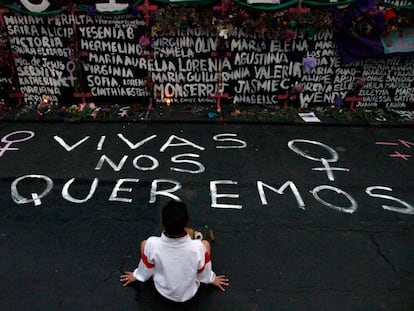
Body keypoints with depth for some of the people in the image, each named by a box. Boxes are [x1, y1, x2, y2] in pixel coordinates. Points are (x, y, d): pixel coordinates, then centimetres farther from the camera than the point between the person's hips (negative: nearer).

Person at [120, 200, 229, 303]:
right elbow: (204, 273, -13)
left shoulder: (151, 244, -34)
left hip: (163, 291, 1)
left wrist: (137, 276, 12)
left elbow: (146, 268, -12)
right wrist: (211, 279, 11)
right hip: (189, 293, 0)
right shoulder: (198, 247, -35)